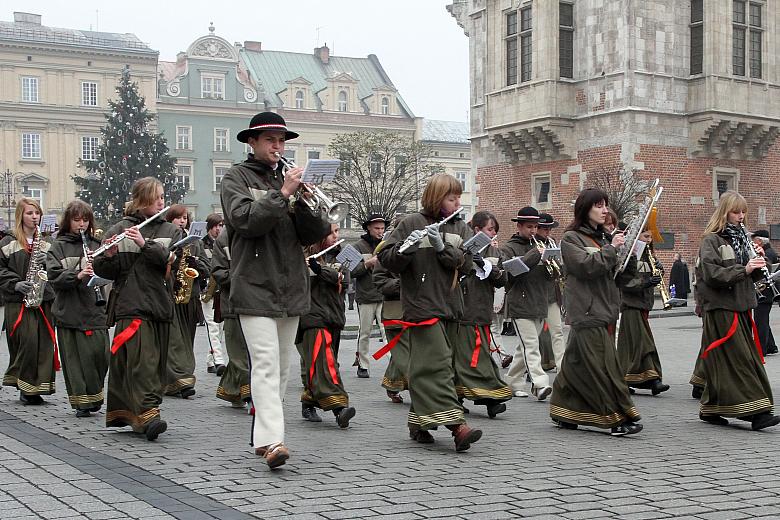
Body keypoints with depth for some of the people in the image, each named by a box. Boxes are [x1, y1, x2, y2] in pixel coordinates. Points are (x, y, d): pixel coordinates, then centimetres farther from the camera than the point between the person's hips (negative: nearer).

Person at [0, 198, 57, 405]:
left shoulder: (46, 243, 17)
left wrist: (47, 262, -6)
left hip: (44, 300, 4)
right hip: (18, 301, -4)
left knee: (44, 342, 0)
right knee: (27, 341, -11)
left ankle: (36, 387, 9)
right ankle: (25, 386, 3)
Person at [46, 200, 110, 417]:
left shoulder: (96, 244, 13)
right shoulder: (59, 247, 5)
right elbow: (54, 276, -8)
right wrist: (77, 275, -22)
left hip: (95, 309, 2)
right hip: (70, 311, -2)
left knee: (99, 354, 0)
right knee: (75, 357, 0)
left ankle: (94, 395, 20)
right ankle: (82, 401, 8)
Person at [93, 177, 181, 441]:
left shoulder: (170, 231, 12)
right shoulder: (119, 230, 3)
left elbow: (174, 260, -7)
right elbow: (104, 271, 3)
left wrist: (145, 244, -17)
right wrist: (109, 255, -17)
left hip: (160, 305, 4)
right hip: (131, 304, -4)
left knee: (156, 361, 6)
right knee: (141, 359, -15)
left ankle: (121, 412, 17)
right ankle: (147, 414, -21)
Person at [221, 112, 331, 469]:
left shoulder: (289, 177, 15)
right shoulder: (237, 177, 2)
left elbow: (311, 235, 7)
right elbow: (246, 219, -15)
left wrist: (305, 201, -10)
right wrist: (282, 194, -19)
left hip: (291, 288, 6)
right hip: (255, 285, -6)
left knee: (281, 366, 10)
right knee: (266, 362, -16)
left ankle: (262, 435, 19)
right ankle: (270, 440, -21)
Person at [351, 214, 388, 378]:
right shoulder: (360, 246, 1)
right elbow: (352, 271, -6)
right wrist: (369, 263, -18)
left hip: (385, 296, 1)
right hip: (366, 296, -1)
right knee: (364, 333, 7)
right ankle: (362, 365, 18)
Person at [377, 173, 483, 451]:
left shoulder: (459, 228, 11)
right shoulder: (411, 223, -1)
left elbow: (466, 264, -1)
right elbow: (385, 258, -3)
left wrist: (442, 247, -15)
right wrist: (406, 248, -22)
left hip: (449, 306, 5)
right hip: (421, 305, -5)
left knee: (425, 367, 11)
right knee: (437, 364, -13)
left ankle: (418, 423, 19)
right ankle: (456, 424, -20)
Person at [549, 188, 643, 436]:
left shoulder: (604, 238, 19)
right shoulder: (571, 238, -2)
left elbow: (621, 276, 18)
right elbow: (587, 266, -17)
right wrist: (611, 249, -9)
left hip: (606, 311, 7)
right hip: (587, 311, -7)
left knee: (577, 364, 11)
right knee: (603, 365, -9)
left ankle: (564, 414, 18)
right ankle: (619, 417, -7)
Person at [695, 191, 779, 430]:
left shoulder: (741, 238, 17)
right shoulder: (711, 240, -6)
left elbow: (753, 276, 20)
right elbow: (711, 274, -18)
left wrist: (758, 264, -1)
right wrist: (743, 269, -22)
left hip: (740, 307, 8)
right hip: (720, 308, -8)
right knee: (738, 358, -10)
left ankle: (710, 410, 16)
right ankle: (755, 411, -12)